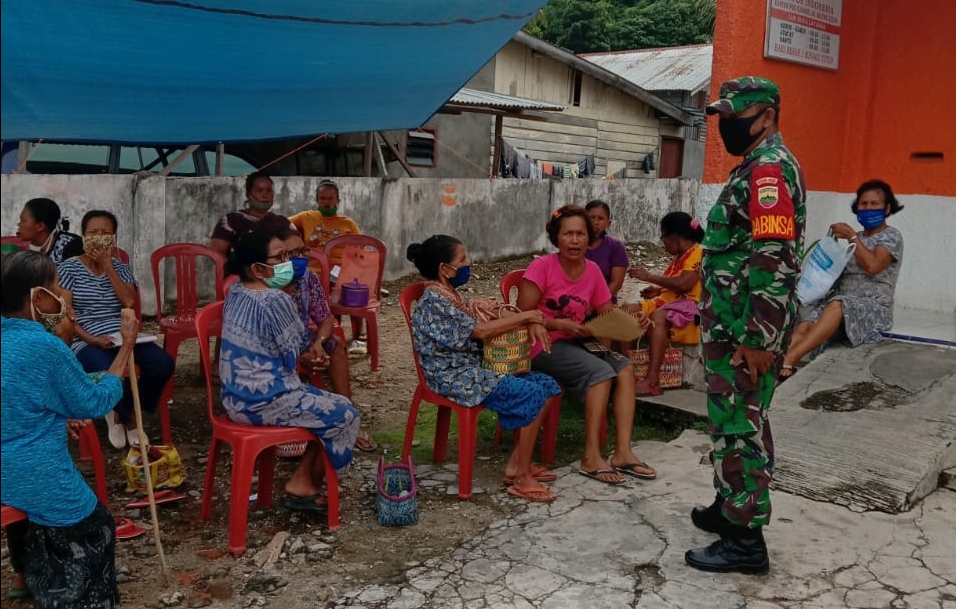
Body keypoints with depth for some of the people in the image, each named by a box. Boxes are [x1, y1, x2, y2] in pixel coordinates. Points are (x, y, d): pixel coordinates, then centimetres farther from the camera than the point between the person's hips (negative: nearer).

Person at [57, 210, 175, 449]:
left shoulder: (120, 268, 14)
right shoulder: (69, 268, 2)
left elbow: (129, 302, -5)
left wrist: (107, 264, -5)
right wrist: (92, 339, -19)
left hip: (124, 337, 4)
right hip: (87, 343, -4)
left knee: (164, 363, -23)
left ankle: (126, 412, 5)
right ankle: (127, 417, 2)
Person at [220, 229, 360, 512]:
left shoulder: (235, 292, 6)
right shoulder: (275, 300, -22)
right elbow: (298, 349, -9)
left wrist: (301, 354, 11)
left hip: (236, 396, 9)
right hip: (264, 401, -9)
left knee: (323, 403, 21)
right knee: (344, 414, 2)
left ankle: (302, 480, 20)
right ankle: (306, 485, 16)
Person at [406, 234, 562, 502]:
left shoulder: (451, 294, 13)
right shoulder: (434, 300, -17)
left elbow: (489, 312, 12)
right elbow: (480, 330, -20)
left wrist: (530, 323, -5)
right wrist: (525, 316, -12)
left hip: (474, 367, 10)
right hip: (456, 377, -10)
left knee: (546, 385, 1)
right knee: (532, 396, -19)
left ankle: (516, 464, 5)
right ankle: (521, 479, -9)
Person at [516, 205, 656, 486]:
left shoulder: (592, 271, 4)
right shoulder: (542, 267, -12)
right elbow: (522, 315, -14)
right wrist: (559, 324, -24)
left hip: (572, 344, 6)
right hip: (541, 346, -6)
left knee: (624, 367, -16)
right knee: (601, 371, -26)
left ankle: (622, 452, -16)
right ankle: (591, 457, -21)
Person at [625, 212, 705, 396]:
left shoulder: (698, 253, -10)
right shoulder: (679, 256, 21)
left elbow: (684, 284, -23)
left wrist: (649, 277, -17)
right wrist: (659, 290, 11)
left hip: (690, 308, -10)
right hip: (669, 302, 10)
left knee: (658, 317, -38)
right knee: (627, 311, -5)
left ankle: (652, 380, -45)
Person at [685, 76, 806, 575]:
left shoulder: (770, 168, -15)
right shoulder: (756, 168, 18)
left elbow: (773, 260, -23)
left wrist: (758, 340, -25)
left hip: (747, 331, -10)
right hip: (732, 325, 10)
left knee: (740, 426, -4)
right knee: (732, 420, 18)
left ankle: (746, 540, 5)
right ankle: (731, 508, 32)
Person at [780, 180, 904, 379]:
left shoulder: (892, 236, 2)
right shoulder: (857, 238, 21)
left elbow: (872, 266, -16)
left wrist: (851, 236, -9)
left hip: (874, 307, -6)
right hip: (841, 303, 6)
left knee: (838, 305, -39)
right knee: (803, 327, -25)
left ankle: (787, 362, -49)